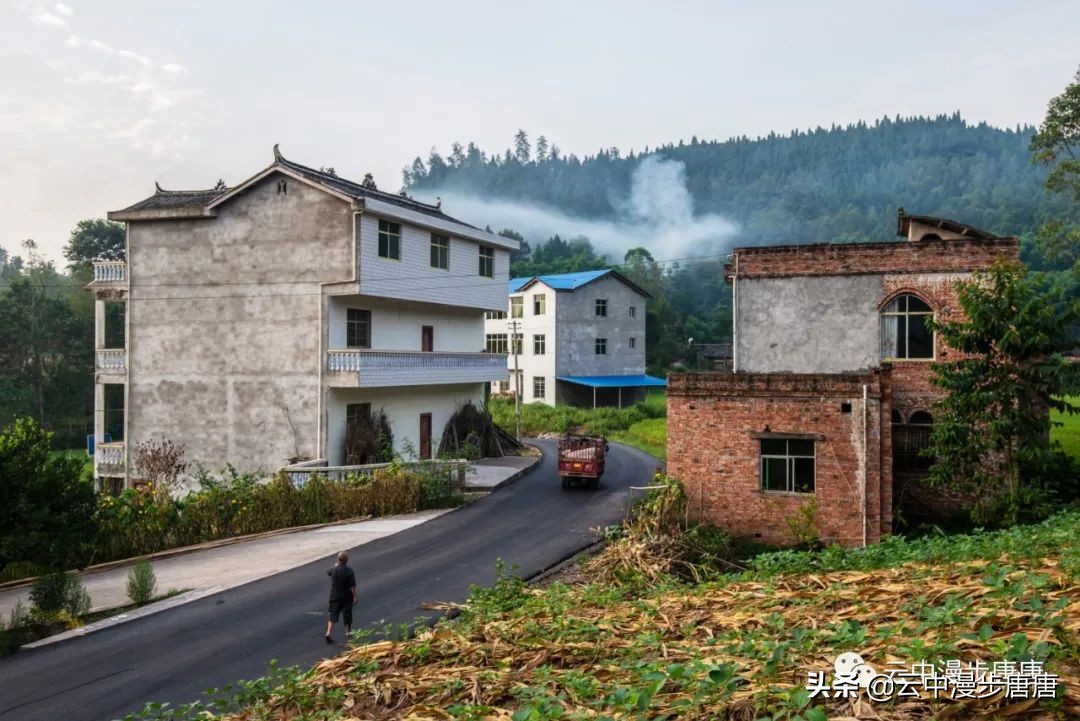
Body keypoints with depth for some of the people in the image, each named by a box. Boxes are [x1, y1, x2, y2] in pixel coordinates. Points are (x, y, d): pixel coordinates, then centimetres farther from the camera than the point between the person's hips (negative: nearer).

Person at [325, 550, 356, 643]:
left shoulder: (334, 569, -5)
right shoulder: (349, 571, -18)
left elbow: (328, 573, 21)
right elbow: (352, 586, -18)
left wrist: (336, 566, 34)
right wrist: (354, 597, -9)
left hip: (334, 597, 3)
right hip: (346, 597, -3)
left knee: (333, 615, 6)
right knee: (347, 615, 13)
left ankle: (328, 632, -8)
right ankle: (348, 632, 28)